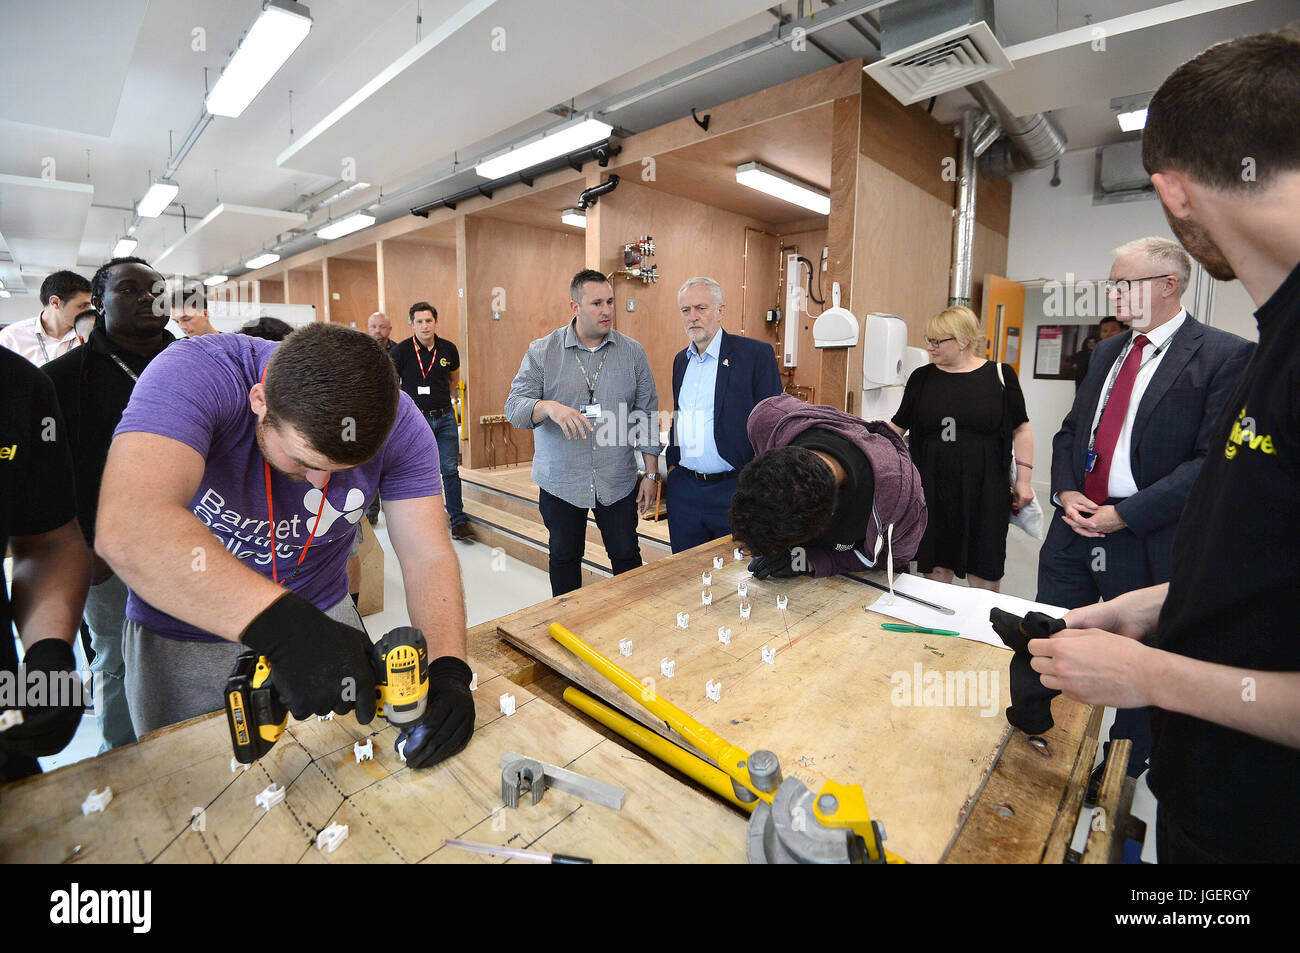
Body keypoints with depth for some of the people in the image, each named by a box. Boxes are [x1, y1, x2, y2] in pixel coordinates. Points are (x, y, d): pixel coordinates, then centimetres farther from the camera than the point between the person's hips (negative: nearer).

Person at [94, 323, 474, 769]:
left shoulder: (397, 422, -19)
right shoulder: (192, 375, -28)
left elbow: (428, 556, -18)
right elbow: (126, 530, -43)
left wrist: (448, 668, -32)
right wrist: (281, 625, -51)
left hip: (324, 617, 3)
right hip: (183, 638, -2)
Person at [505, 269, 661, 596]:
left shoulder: (633, 352, 1)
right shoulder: (542, 351, -3)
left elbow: (647, 416, 4)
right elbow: (515, 407, -8)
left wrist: (650, 473, 1)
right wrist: (549, 407, -30)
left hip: (618, 481, 1)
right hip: (560, 481, 0)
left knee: (626, 556, 10)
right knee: (564, 558, 14)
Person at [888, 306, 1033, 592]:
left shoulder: (1000, 375, 1)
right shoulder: (922, 378, 6)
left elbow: (1020, 430, 5)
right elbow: (897, 427, 10)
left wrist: (1023, 479, 1)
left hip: (984, 490, -1)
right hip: (932, 489, 2)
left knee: (984, 571, 6)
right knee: (936, 566, 9)